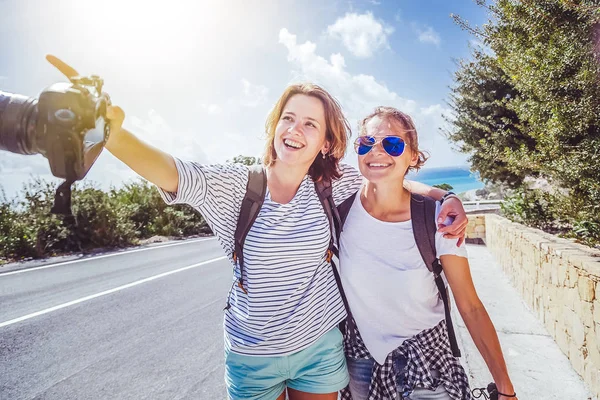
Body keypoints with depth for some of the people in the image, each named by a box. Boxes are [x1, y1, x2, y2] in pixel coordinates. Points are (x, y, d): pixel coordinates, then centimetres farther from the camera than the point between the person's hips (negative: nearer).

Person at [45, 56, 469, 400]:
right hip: (252, 354, -1)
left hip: (321, 346, 2)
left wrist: (442, 196, -9)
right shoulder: (234, 185, -15)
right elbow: (170, 172, -29)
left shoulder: (334, 185, -7)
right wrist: (112, 131, -47)